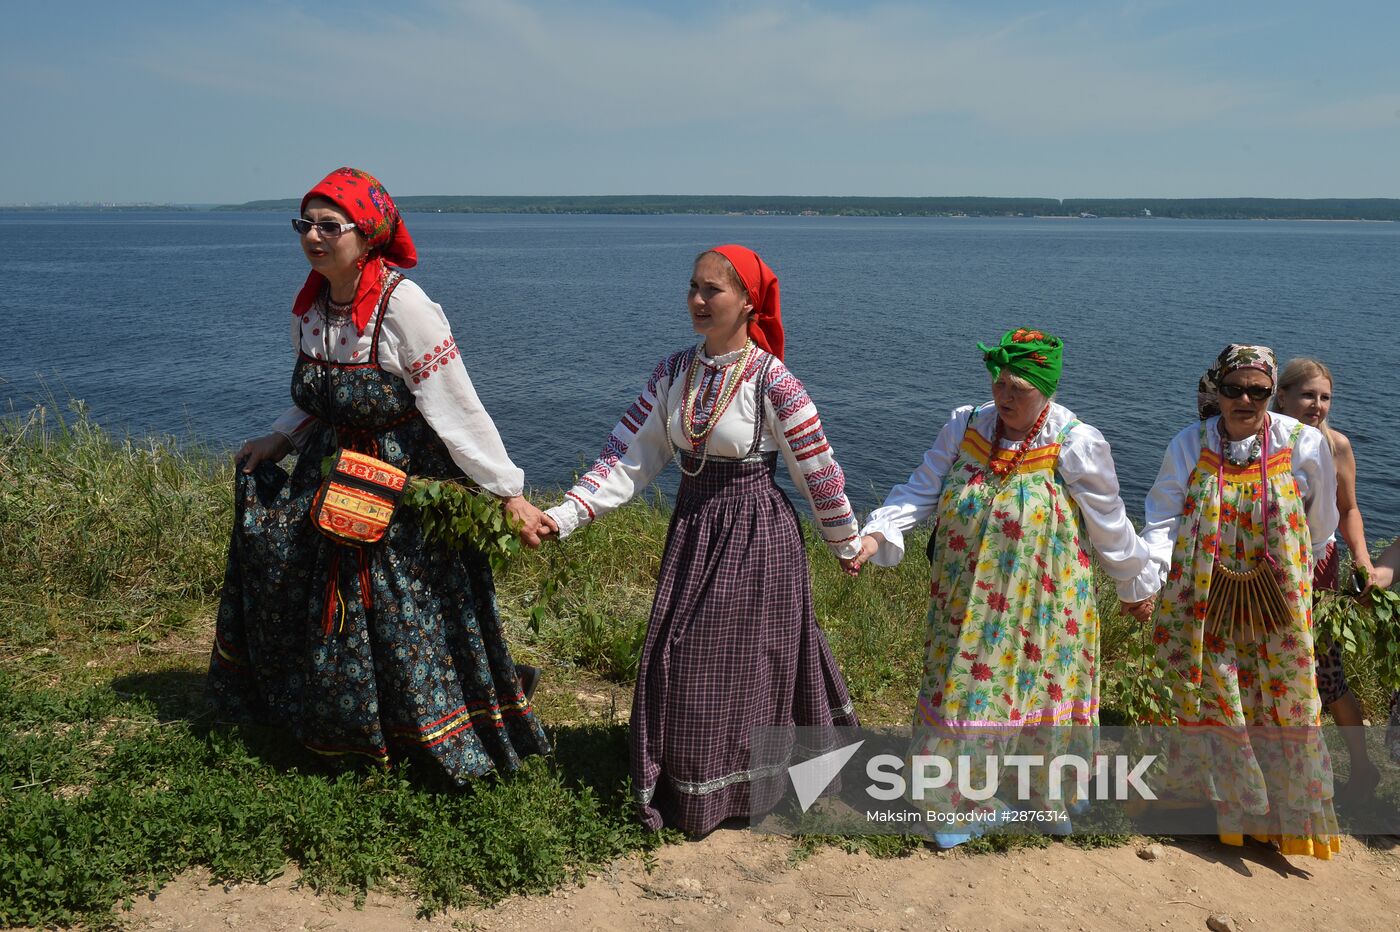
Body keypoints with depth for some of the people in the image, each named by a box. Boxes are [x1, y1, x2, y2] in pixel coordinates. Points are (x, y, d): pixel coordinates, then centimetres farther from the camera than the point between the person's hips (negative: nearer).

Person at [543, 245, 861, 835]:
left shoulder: (772, 381, -15)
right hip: (691, 531, 5)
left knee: (746, 664, 6)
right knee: (681, 667, 11)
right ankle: (685, 793, 33)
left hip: (756, 537, -5)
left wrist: (846, 544, 3)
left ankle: (741, 791, 29)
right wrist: (563, 516, -11)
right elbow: (629, 456, -2)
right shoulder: (675, 372, 0)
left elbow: (817, 469, -7)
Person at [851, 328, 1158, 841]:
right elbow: (920, 489, -1)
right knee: (968, 686, 9)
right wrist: (877, 534, -16)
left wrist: (1137, 584, 9)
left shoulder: (1076, 444, -12)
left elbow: (1109, 526, -2)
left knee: (1036, 686, 9)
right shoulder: (965, 425, -3)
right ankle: (967, 797, 26)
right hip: (968, 603, 3)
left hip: (1040, 606, -3)